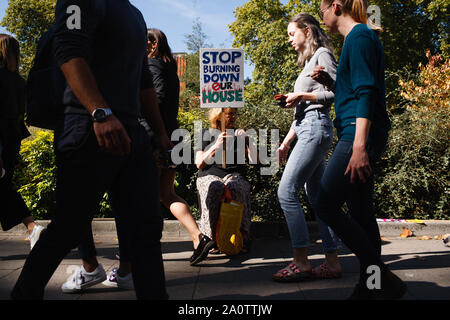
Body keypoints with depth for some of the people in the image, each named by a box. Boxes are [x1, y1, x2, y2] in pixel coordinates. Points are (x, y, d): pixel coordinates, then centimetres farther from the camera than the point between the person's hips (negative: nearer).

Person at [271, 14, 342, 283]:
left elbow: (335, 92, -12)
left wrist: (301, 95, -8)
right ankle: (333, 262, 7)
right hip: (307, 129, 10)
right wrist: (287, 141, 19)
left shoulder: (322, 55, 1)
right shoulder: (308, 61, 28)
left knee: (287, 191, -15)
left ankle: (301, 262, -12)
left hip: (316, 126, -10)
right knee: (317, 196, 5)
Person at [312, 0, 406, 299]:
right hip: (361, 137, 10)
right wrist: (329, 81, 16)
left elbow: (366, 93, -18)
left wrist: (359, 146, -25)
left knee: (326, 206, -11)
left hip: (360, 134, -10)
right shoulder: (361, 37, 24)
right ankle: (370, 285, 16)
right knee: (360, 212, 9)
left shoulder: (359, 36, -7)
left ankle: (382, 277, -4)